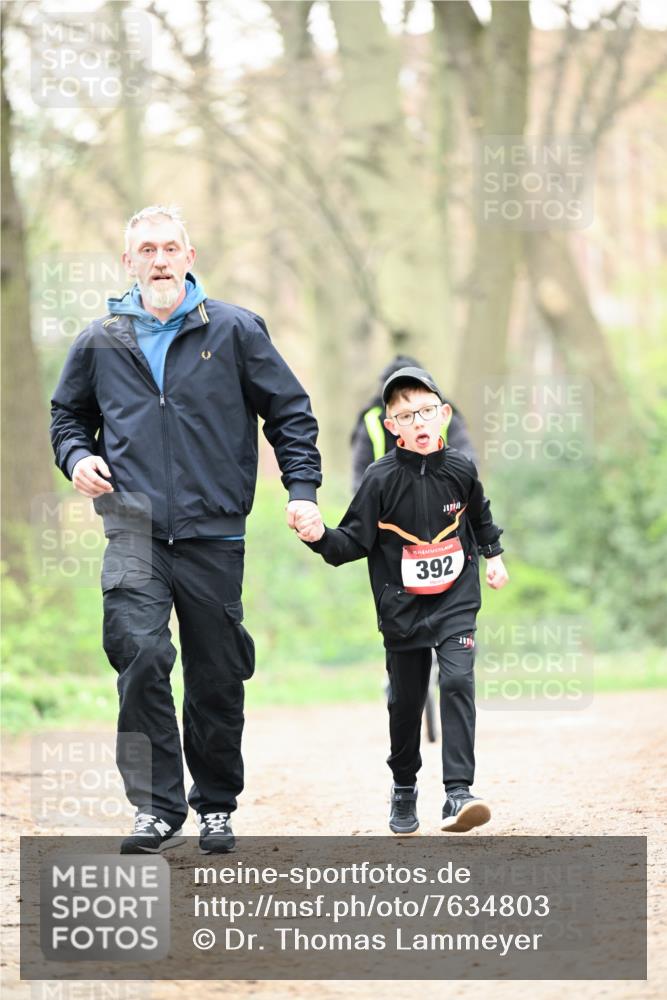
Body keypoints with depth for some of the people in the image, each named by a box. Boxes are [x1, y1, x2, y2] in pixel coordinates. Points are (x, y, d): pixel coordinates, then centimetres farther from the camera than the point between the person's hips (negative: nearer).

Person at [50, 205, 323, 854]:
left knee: (217, 677, 6)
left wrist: (302, 488, -2)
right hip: (134, 533, 0)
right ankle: (157, 806, -14)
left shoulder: (235, 330, 4)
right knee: (140, 653, -20)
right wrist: (77, 456, 2)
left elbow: (290, 411, 8)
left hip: (214, 533, 0)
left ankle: (216, 806, 23)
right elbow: (67, 415, 23)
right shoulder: (100, 342, 9)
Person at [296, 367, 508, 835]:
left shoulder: (460, 470, -3)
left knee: (457, 682, -16)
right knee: (406, 700, 8)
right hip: (402, 606, -1)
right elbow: (354, 541, -9)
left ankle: (458, 793, -20)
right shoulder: (381, 479, -11)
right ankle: (404, 788, 31)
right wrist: (321, 536, -28)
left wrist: (493, 554, 27)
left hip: (456, 601, 1)